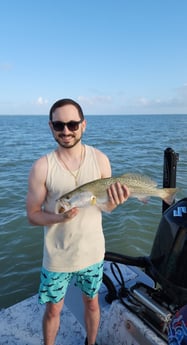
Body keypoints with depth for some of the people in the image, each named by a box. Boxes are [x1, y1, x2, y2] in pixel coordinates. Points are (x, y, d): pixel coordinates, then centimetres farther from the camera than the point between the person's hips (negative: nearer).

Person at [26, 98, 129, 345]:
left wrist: (115, 202, -24)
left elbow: (106, 206, -1)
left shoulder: (100, 159, -11)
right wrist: (59, 217, -28)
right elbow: (32, 215, -10)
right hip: (57, 255, -1)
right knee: (53, 309, 19)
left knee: (92, 303, 24)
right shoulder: (42, 167, -17)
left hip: (92, 251, 2)